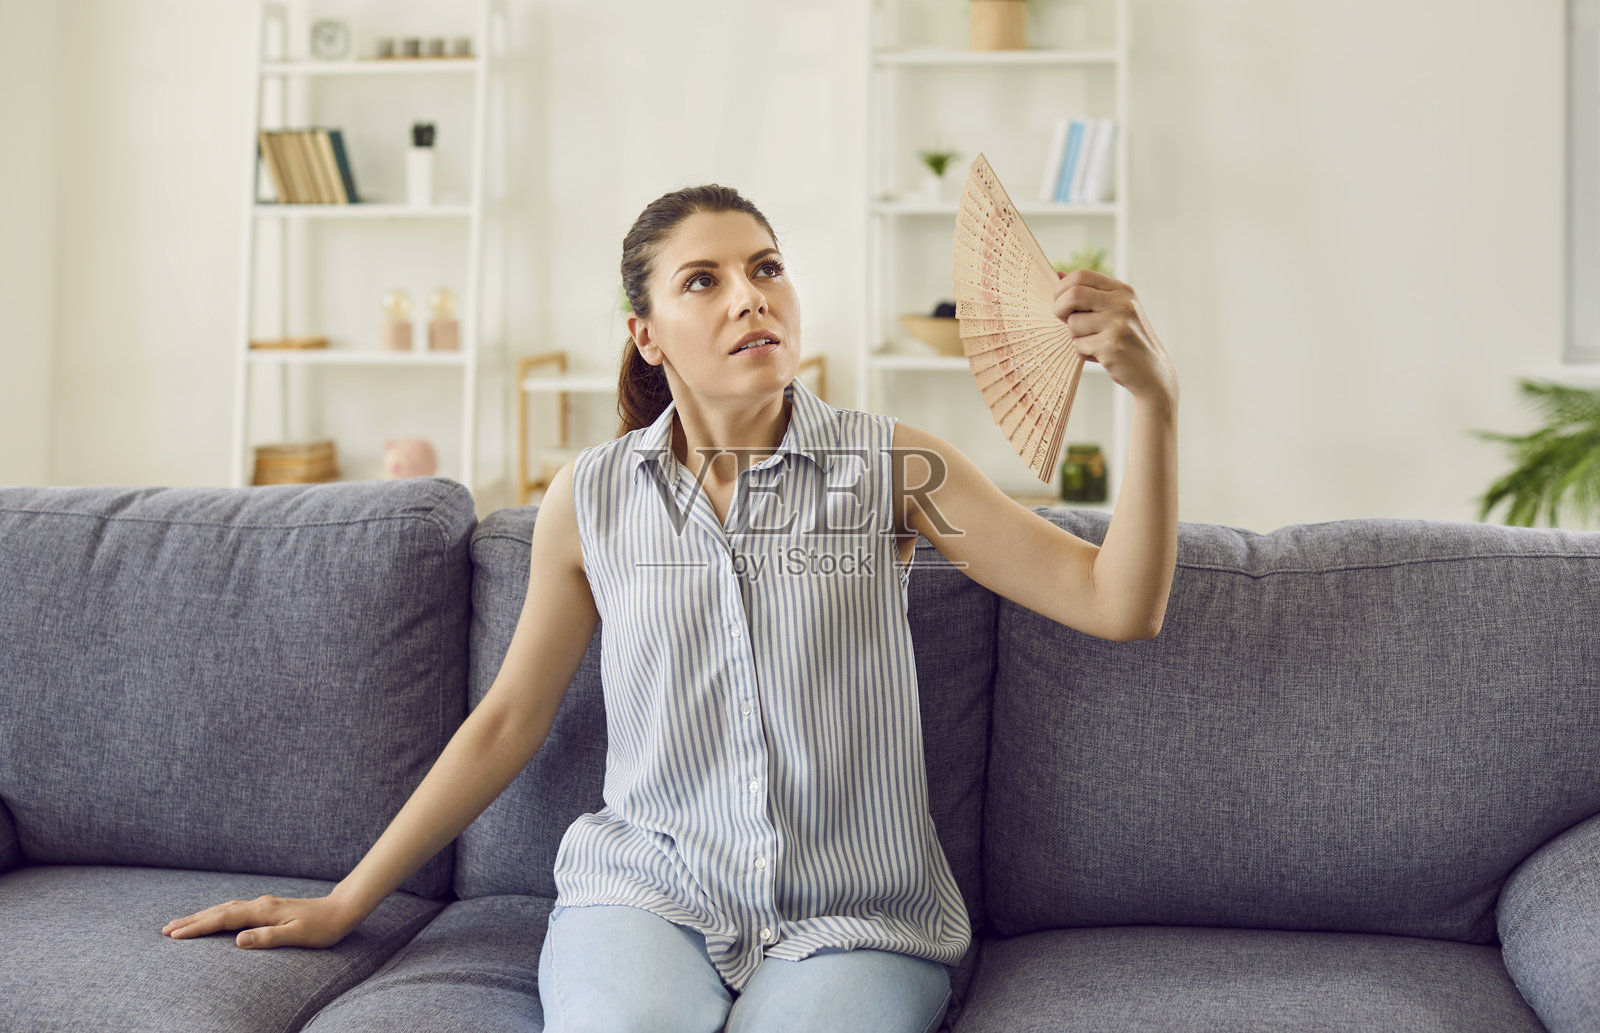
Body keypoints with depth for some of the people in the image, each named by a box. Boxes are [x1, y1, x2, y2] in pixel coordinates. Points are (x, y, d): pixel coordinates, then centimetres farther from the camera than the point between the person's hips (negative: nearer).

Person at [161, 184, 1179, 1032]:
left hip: (853, 918, 0)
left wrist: (1154, 396, -22)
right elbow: (508, 720, 12)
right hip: (647, 893, 0)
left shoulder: (893, 467, -1)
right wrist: (343, 905, 15)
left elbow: (1122, 606, -7)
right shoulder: (593, 498, 3)